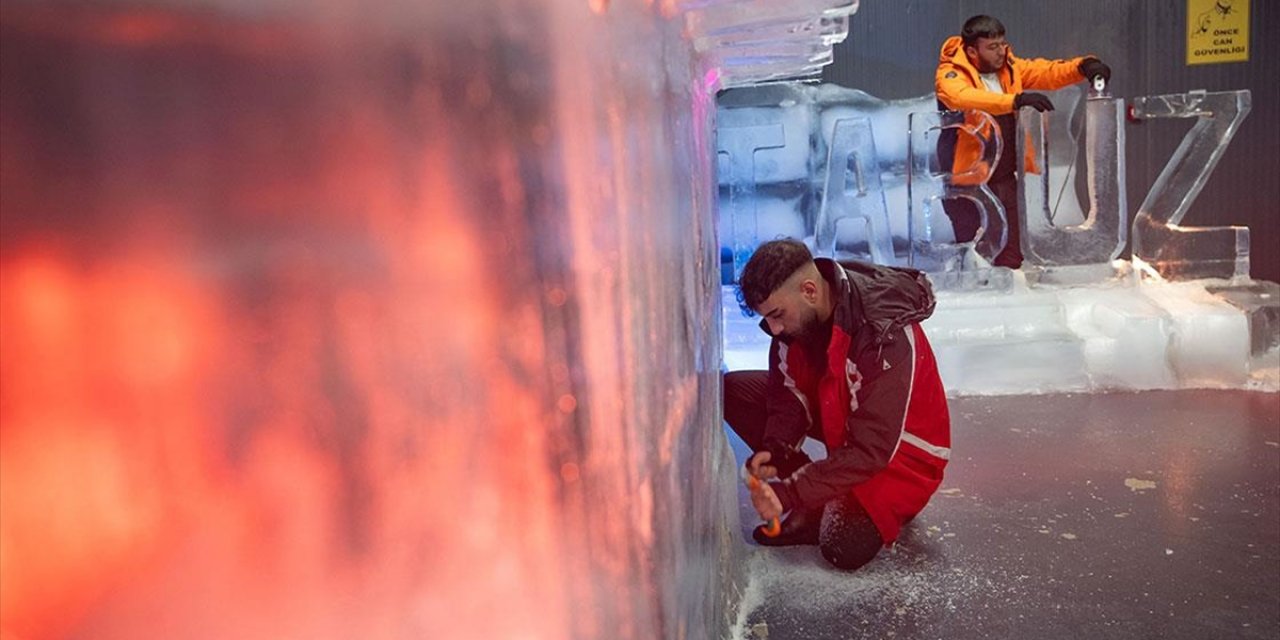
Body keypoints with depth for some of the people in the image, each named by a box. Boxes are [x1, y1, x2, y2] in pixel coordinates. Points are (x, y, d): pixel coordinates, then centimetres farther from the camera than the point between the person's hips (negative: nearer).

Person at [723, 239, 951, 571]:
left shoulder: (888, 338, -35)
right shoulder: (795, 315, -15)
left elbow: (871, 451, -33)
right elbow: (789, 392, -5)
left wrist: (789, 494, -34)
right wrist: (774, 448, -25)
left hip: (898, 446, -7)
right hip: (837, 416, 7)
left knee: (844, 548, -28)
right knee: (732, 390, -10)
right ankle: (818, 497, -5)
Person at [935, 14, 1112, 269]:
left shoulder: (1009, 67, 6)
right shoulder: (950, 75, -14)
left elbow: (1047, 71, 1)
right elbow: (964, 98, -34)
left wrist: (1082, 66, -19)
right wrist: (1016, 100, -45)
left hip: (1005, 179, 6)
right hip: (967, 180, -6)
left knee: (1012, 255, 12)